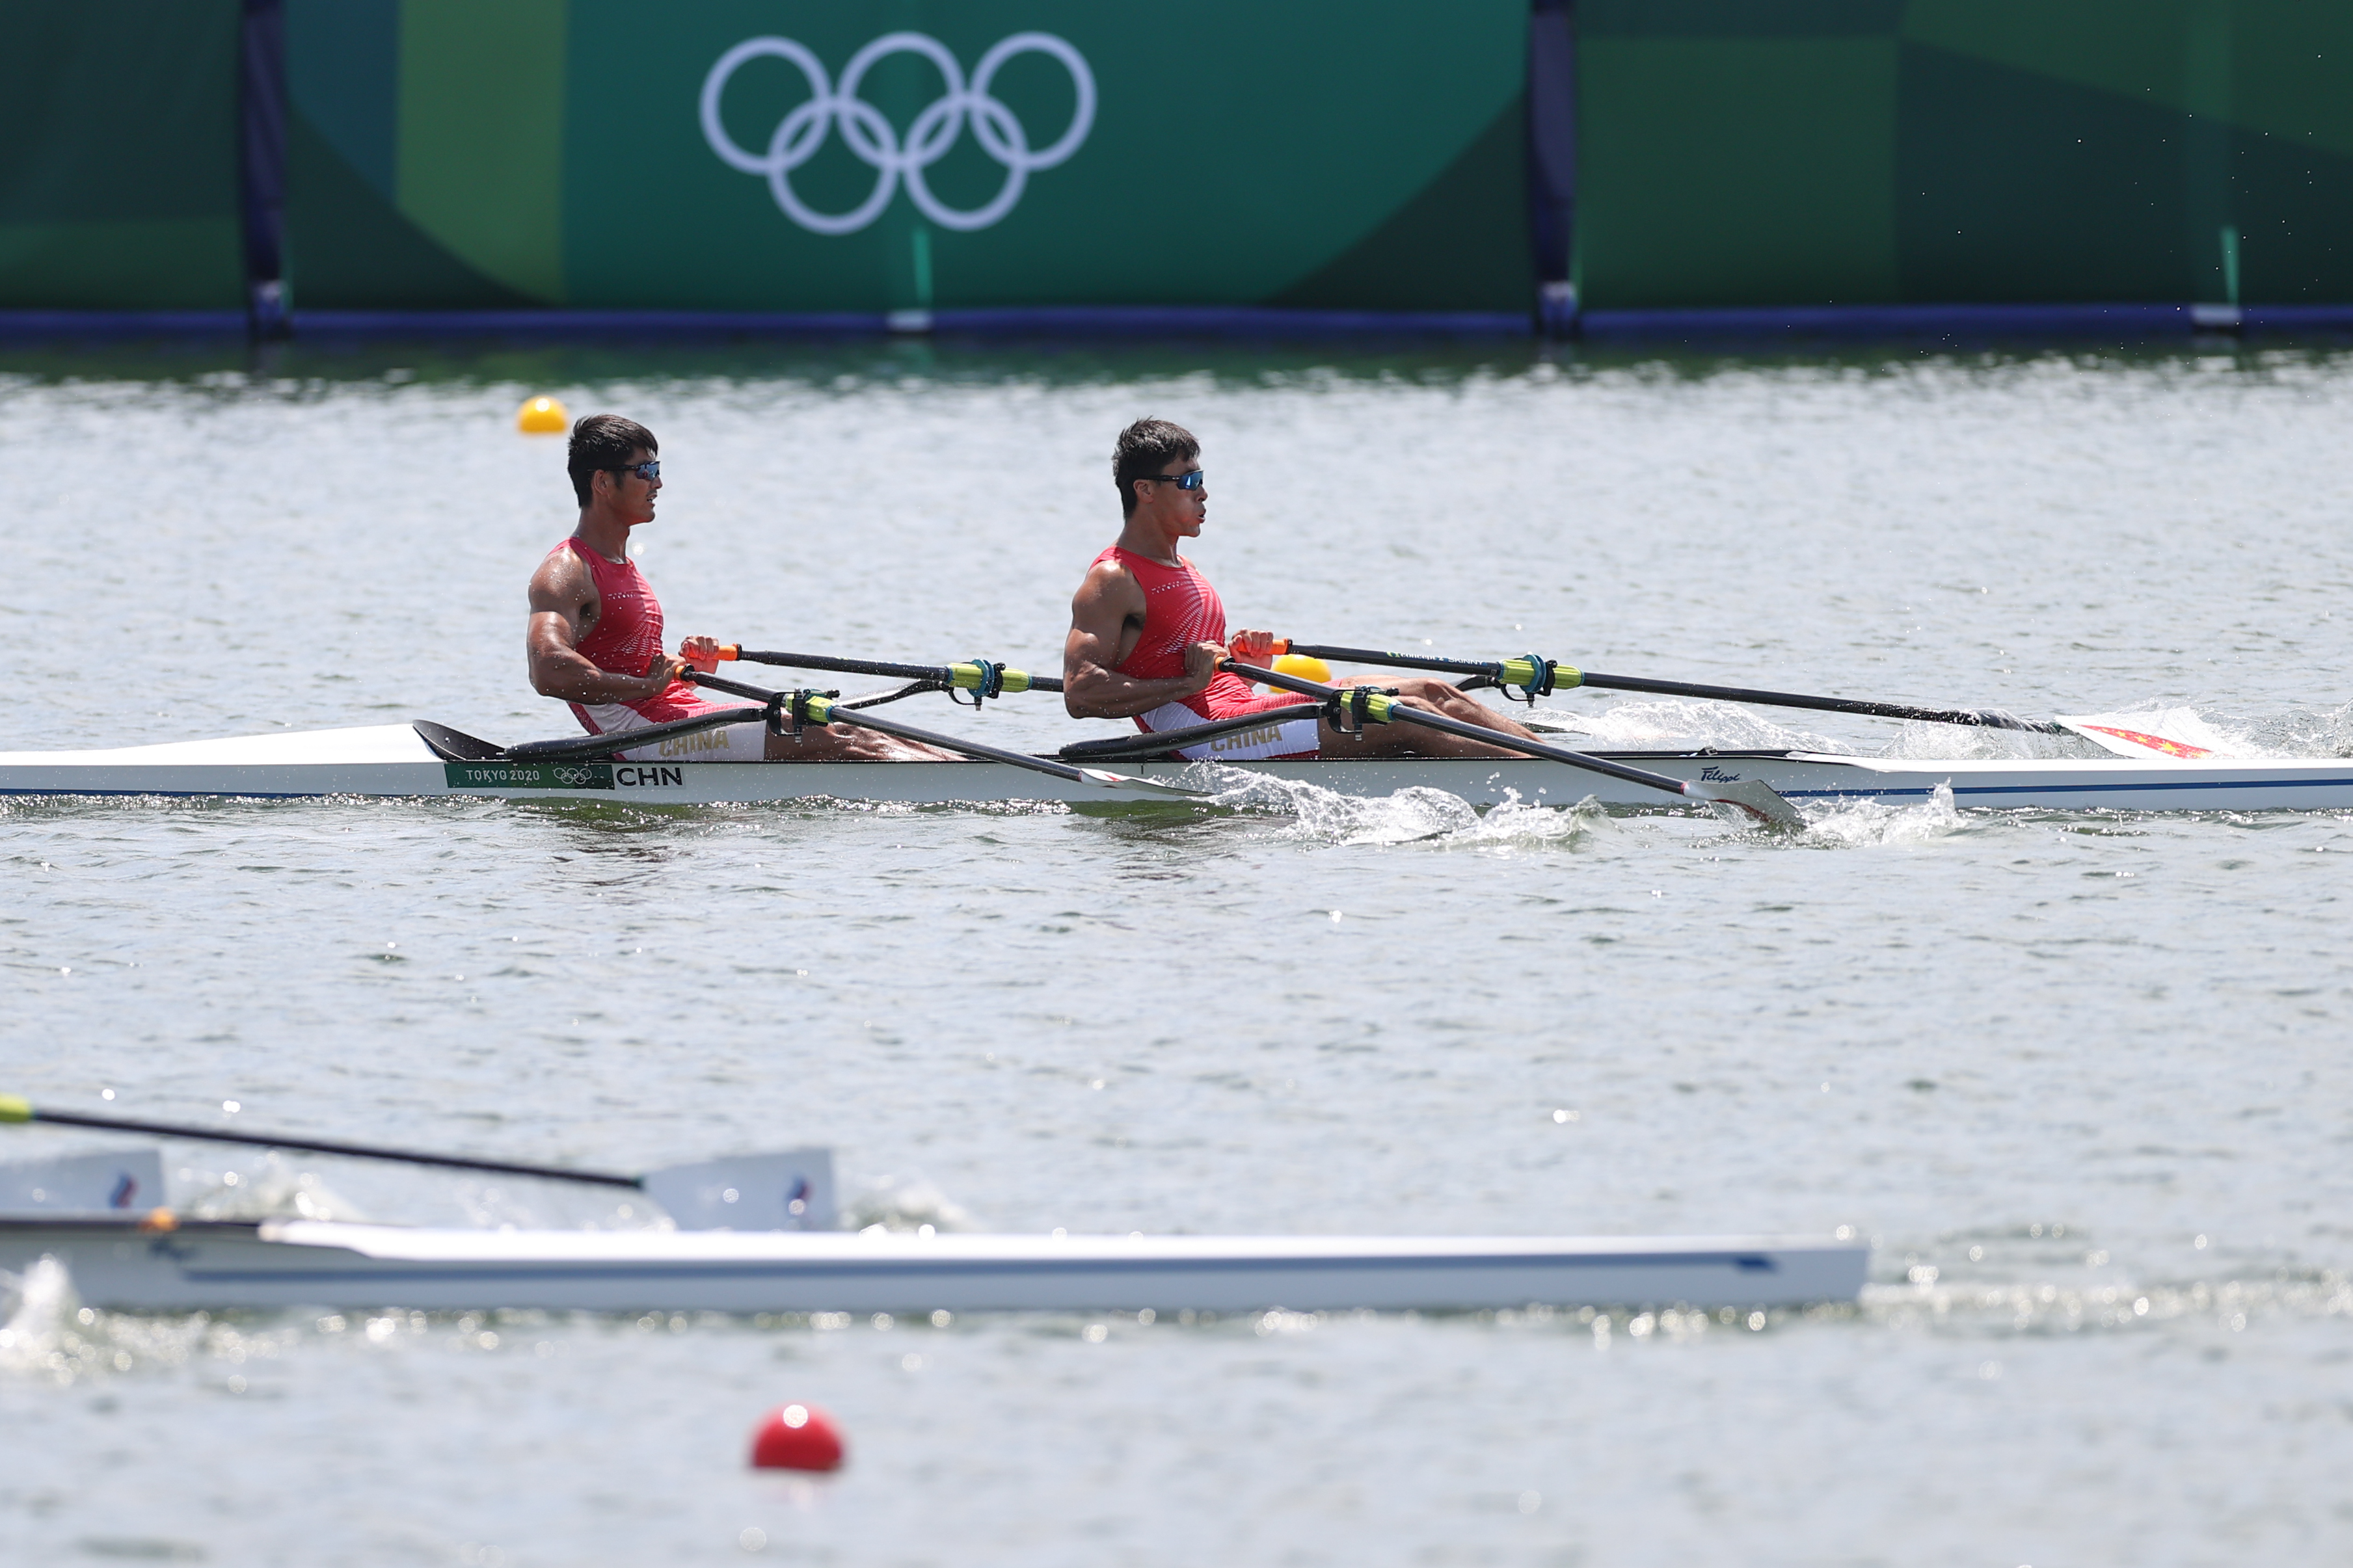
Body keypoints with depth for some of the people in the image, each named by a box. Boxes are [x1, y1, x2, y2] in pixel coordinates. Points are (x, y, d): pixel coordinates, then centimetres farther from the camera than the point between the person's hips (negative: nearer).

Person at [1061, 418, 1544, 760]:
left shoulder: (1182, 572, 22)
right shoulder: (1111, 582, -8)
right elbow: (1080, 694, -19)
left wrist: (1245, 661, 5)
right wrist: (1186, 684, -20)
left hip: (1239, 710, 10)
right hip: (1203, 737, -10)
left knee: (1427, 693, 1)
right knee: (1405, 719, -17)